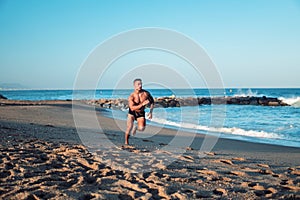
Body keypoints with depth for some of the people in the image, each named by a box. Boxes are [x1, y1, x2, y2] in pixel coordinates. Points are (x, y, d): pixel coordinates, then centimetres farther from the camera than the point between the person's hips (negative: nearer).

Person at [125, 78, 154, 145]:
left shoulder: (146, 93, -14)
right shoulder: (131, 96, -21)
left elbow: (152, 102, 3)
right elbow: (132, 108, -33)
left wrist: (150, 112, -7)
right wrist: (142, 104, -43)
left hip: (141, 113, 2)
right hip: (132, 112, -2)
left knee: (141, 128, -18)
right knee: (129, 127, -18)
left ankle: (136, 127, 21)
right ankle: (126, 142, 7)